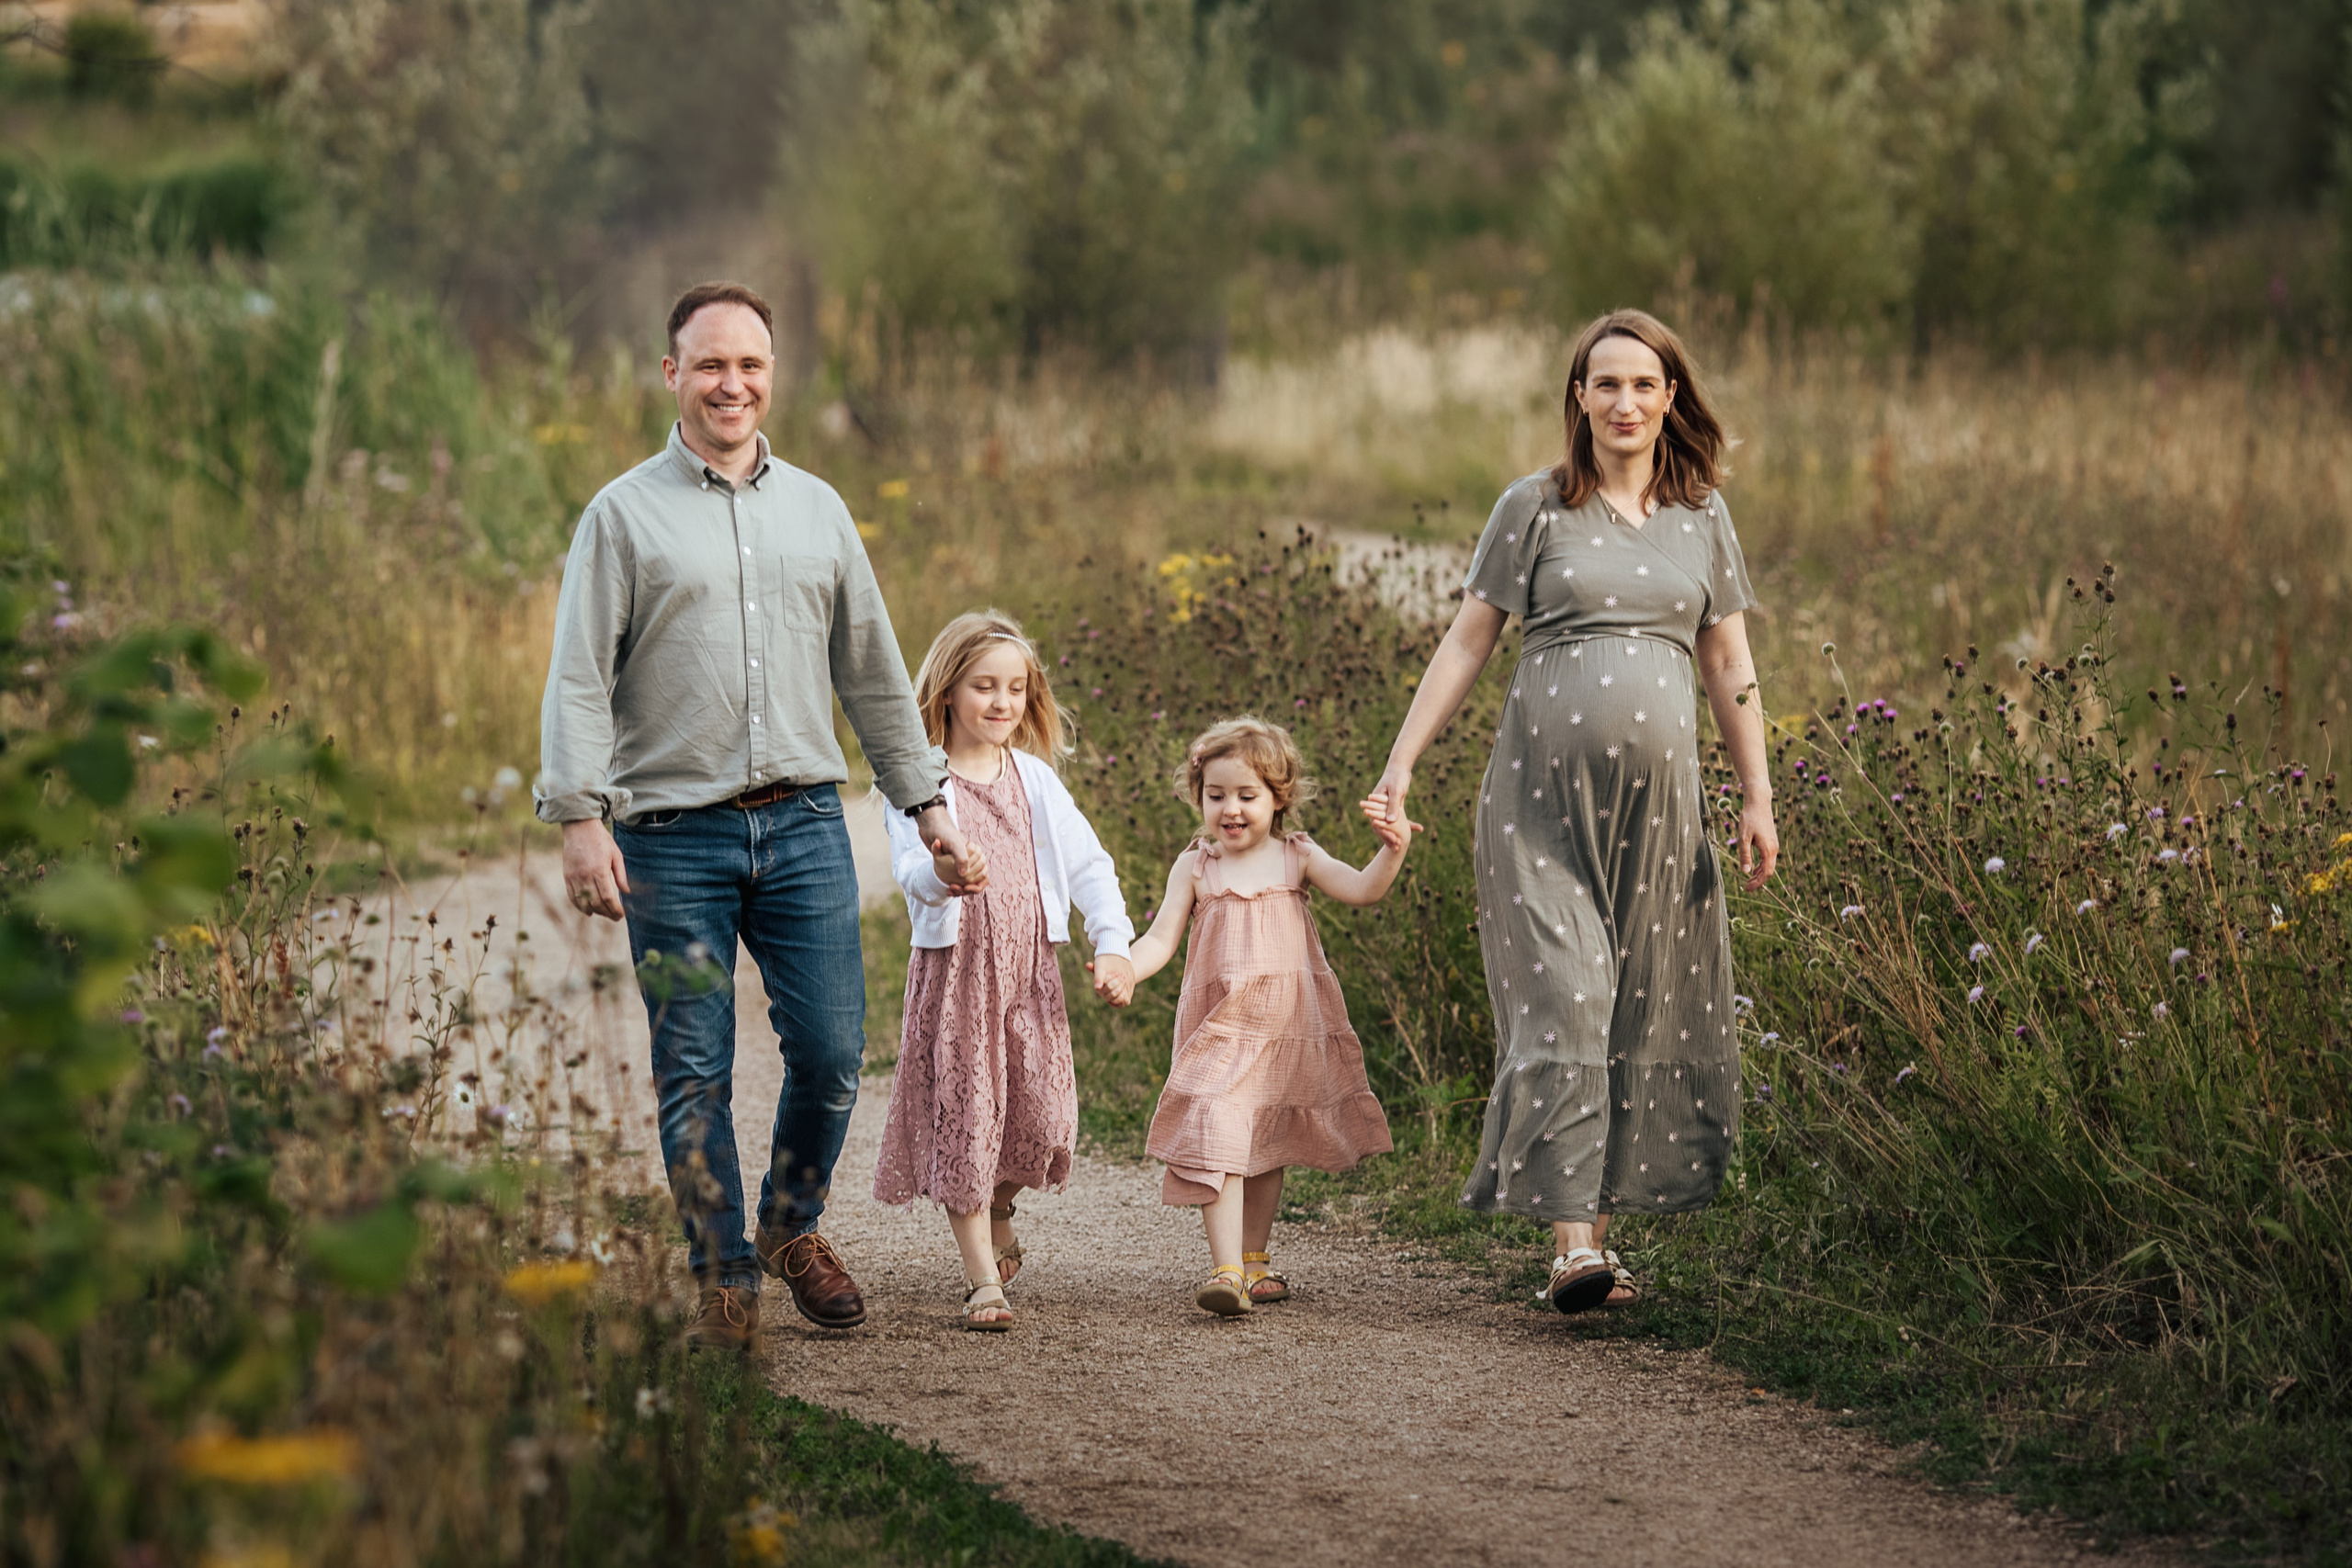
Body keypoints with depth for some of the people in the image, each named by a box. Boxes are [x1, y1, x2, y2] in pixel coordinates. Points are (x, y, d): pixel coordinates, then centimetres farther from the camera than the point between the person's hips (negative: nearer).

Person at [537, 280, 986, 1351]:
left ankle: (793, 1224, 23)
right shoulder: (625, 515, 3)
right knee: (693, 1074, -1)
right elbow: (579, 680, -3)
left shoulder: (816, 510, 15)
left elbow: (873, 672, 20)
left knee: (830, 1051, -2)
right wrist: (580, 819, -14)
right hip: (674, 835, -3)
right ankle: (725, 1282, 9)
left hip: (804, 821, 3)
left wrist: (928, 805, 18)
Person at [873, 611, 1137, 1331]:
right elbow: (910, 869, -18)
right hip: (954, 971, -4)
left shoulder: (1033, 778, 9)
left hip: (1028, 969, 4)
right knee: (962, 1115, -5)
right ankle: (983, 1278, 2)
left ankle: (997, 1207, 33)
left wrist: (1114, 945, -5)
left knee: (1040, 1117, 1)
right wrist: (939, 873, -42)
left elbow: (1086, 862, 8)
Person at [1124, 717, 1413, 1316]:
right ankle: (1226, 1271, -24)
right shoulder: (1194, 869, 1)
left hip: (1287, 1026, 2)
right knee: (1218, 1140, -18)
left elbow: (1361, 889, -8)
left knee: (1267, 1151, 15)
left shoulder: (1296, 858, 3)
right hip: (1220, 1028, -2)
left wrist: (1392, 851, -26)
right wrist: (1124, 968, -21)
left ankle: (1255, 1261, 31)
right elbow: (1161, 939, -2)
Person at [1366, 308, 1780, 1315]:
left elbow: (1729, 667, 15)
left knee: (1646, 1008, 2)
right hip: (1545, 792, -3)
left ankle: (1605, 1226, 9)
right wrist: (1400, 763, -1)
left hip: (1657, 795, 3)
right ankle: (1571, 1242, -17)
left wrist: (1758, 799, 10)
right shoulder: (1534, 508, 3)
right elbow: (1466, 643, 4)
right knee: (1564, 998, -12)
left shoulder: (1701, 516, 12)